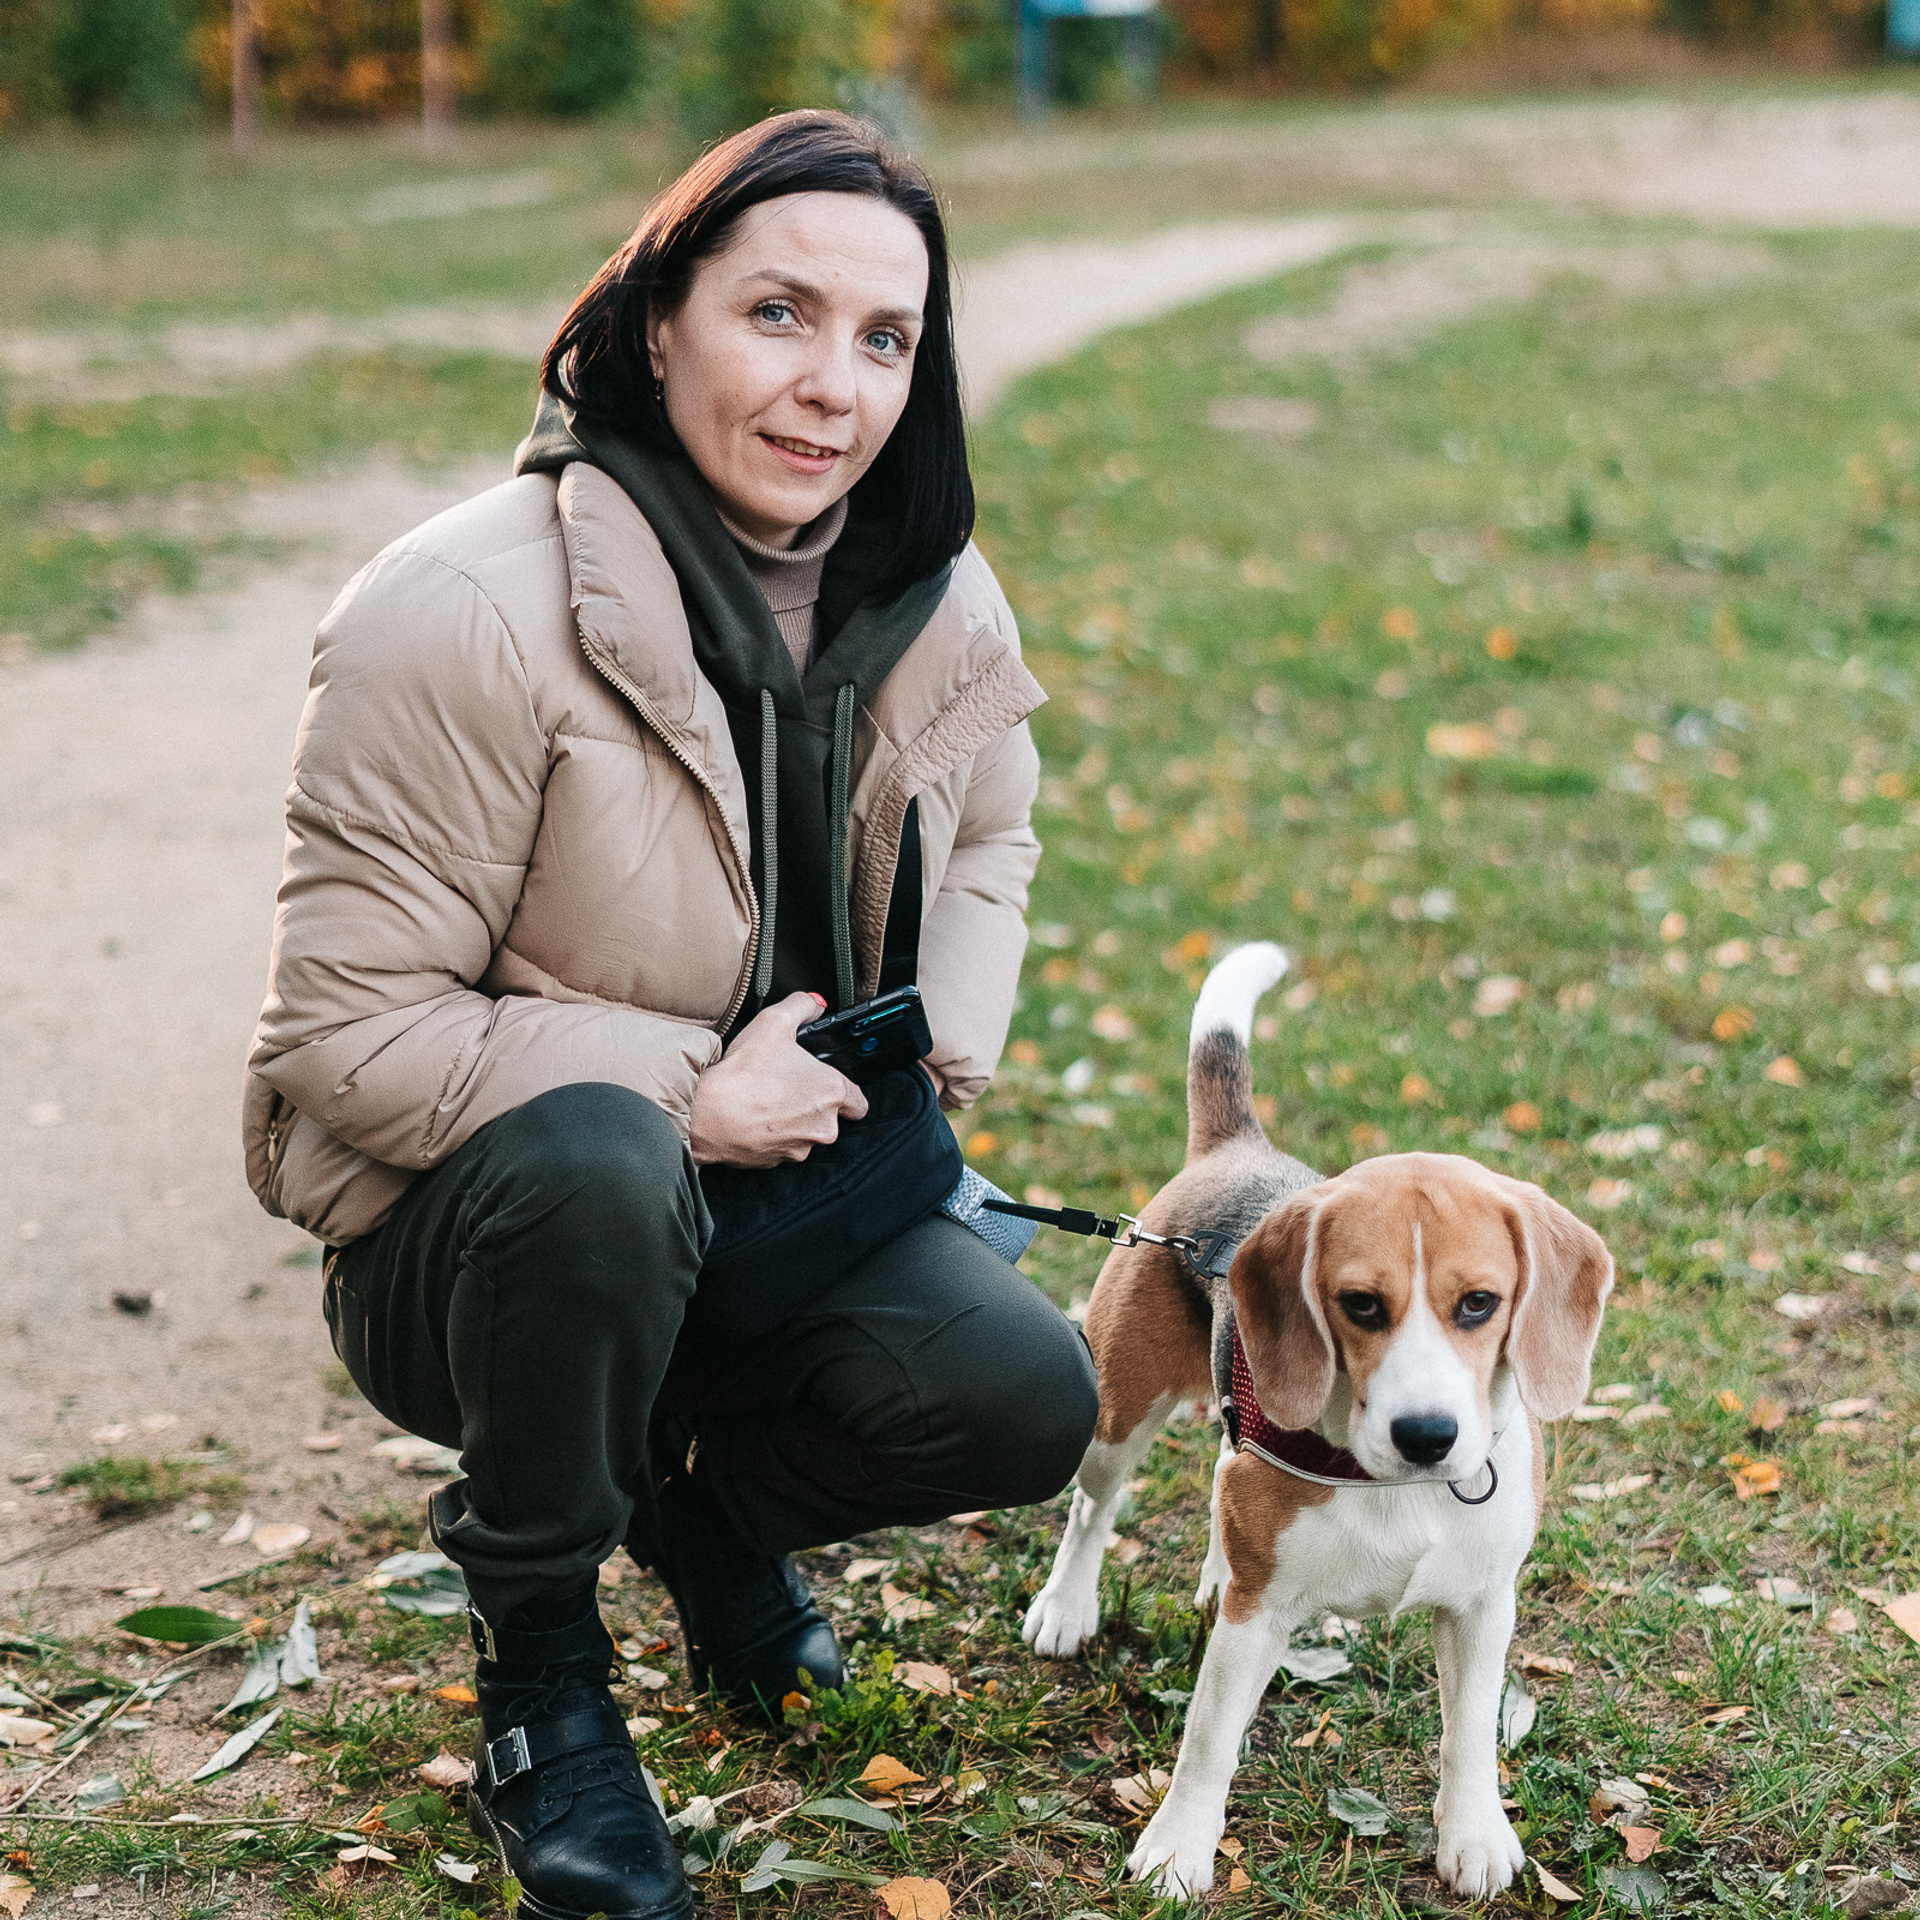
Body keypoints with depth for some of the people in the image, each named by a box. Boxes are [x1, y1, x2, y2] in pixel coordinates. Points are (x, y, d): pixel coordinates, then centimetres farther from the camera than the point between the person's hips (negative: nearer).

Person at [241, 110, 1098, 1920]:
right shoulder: (462, 619, -23)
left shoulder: (940, 610, -4)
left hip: (783, 1182, 5)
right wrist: (686, 1094, -25)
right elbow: (345, 1033, -21)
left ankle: (708, 1500, 17)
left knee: (1026, 1398, -19)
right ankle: (537, 1655, -10)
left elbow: (984, 846, 18)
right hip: (456, 1228, -5)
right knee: (595, 1158, -40)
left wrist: (934, 1054, -2)